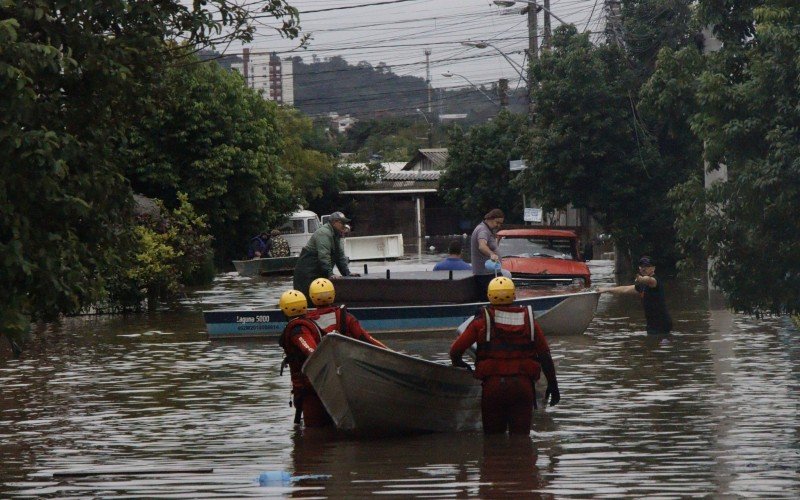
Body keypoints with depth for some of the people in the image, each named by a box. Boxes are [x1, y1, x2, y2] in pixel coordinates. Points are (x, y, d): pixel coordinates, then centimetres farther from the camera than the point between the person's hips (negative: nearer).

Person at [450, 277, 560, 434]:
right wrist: (553, 385, 17)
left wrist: (458, 364, 22)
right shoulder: (528, 321, 5)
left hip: (493, 385, -1)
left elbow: (456, 350, -1)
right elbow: (545, 356, 7)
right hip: (523, 385, 1)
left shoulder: (482, 321, 0)